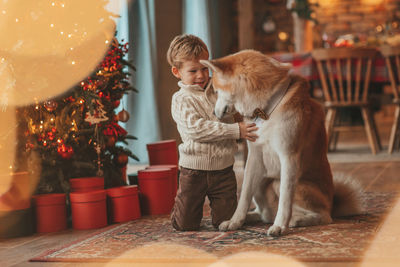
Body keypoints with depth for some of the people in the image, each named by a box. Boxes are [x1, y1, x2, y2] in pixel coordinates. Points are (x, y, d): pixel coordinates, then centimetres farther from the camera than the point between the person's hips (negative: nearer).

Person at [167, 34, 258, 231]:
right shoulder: (181, 100, -8)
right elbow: (197, 128, -21)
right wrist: (236, 130, -25)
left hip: (223, 169, 3)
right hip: (194, 169, -3)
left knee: (225, 222, 4)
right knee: (185, 225, 1)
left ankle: (217, 203, 36)